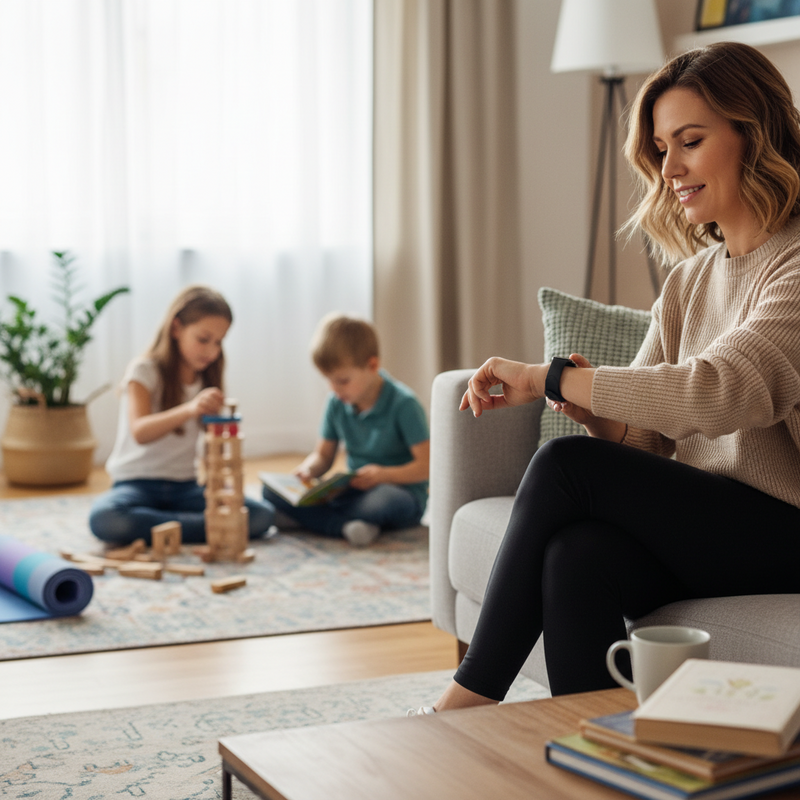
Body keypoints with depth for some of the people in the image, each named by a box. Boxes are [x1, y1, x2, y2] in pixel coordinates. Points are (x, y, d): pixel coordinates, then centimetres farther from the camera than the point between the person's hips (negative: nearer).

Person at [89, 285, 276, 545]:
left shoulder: (206, 379, 10)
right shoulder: (145, 370, -8)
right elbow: (139, 432, -25)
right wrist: (189, 409, -42)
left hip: (184, 486, 4)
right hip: (137, 483, -4)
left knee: (263, 515, -20)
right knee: (104, 518, -39)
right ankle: (212, 527, -27)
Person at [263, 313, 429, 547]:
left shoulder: (403, 404, -13)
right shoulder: (337, 403, 5)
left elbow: (426, 465, -15)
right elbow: (323, 455, 13)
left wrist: (385, 474, -29)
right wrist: (308, 469, -9)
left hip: (399, 491, -6)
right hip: (354, 491, 6)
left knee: (388, 500, -45)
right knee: (272, 491, -13)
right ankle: (345, 526, -31)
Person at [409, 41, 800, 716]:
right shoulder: (689, 281, 16)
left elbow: (717, 393, -24)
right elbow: (645, 439, 13)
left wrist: (550, 378, -19)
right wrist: (592, 406, -10)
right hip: (698, 522, 6)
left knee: (566, 465, -21)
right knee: (579, 558, -27)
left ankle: (467, 702, -11)